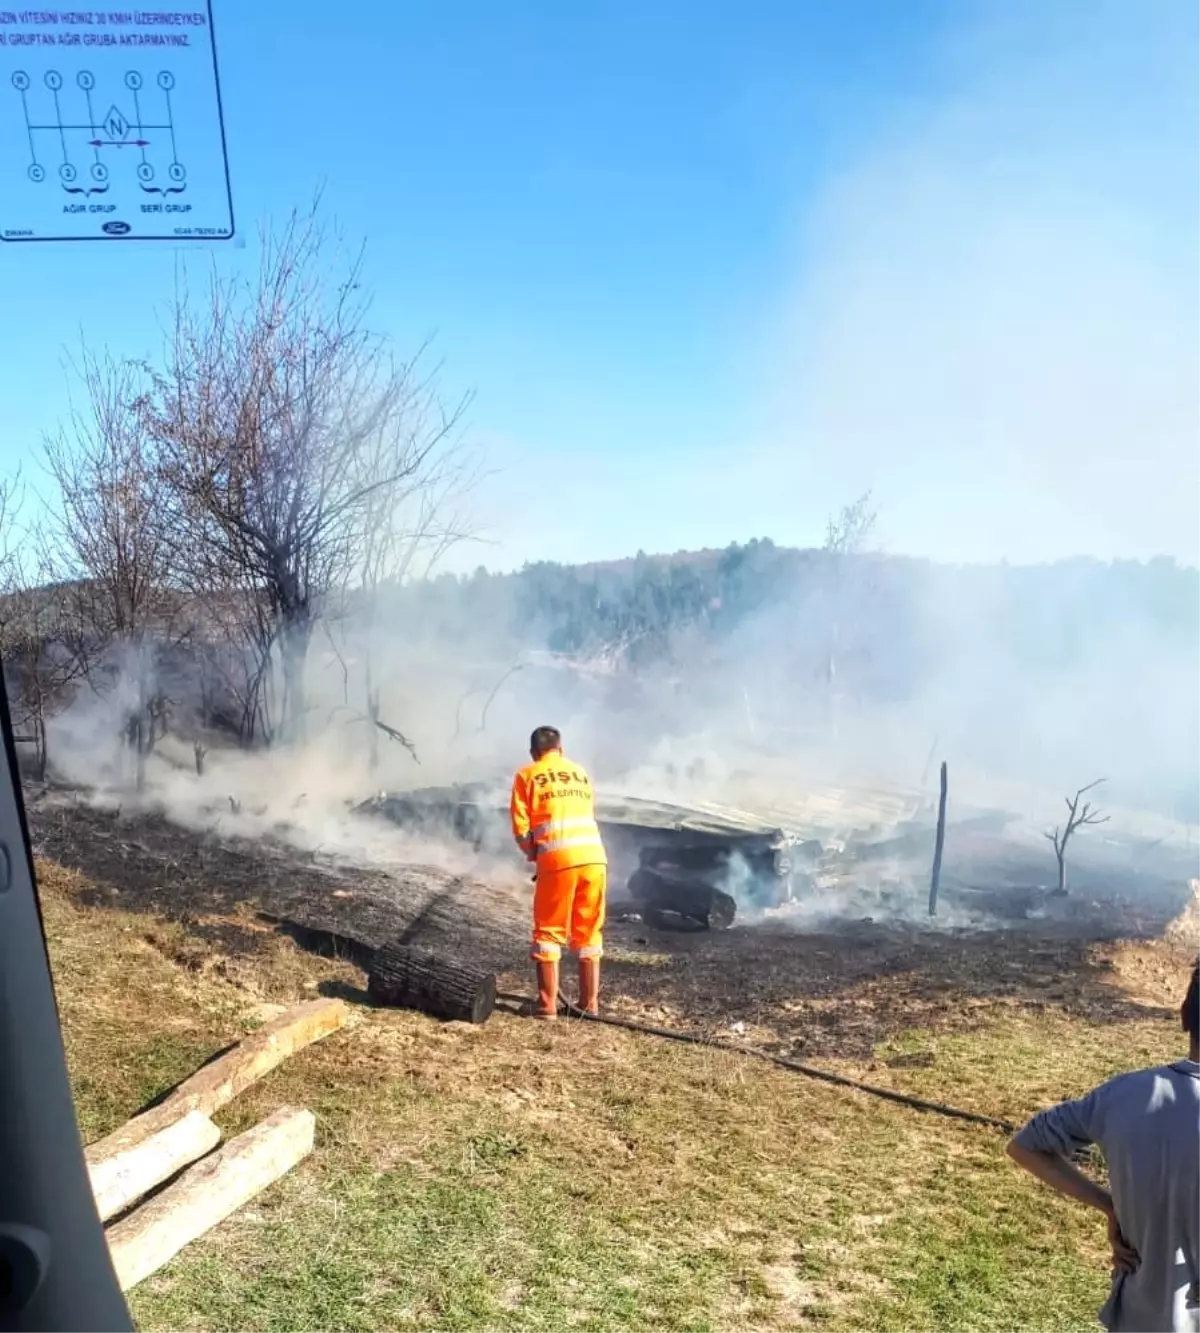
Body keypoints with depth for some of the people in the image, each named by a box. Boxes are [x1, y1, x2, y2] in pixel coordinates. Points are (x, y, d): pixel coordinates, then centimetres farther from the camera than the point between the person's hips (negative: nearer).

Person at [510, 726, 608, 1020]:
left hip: (558, 860, -4)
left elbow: (521, 828, 2)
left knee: (549, 932, 9)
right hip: (594, 857, 4)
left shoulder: (527, 776, 8)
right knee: (589, 933, 13)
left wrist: (533, 854, 19)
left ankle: (547, 1004, 9)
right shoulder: (581, 772, 21)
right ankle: (590, 1003, 17)